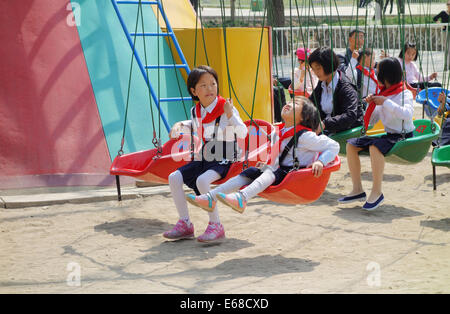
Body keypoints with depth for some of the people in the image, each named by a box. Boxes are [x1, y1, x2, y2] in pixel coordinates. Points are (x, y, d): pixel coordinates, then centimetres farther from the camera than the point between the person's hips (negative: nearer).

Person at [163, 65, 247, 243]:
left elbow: (243, 133, -20)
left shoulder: (226, 109, -12)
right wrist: (180, 125, 13)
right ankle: (185, 225, 0)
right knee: (174, 178, -8)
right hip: (202, 159, 7)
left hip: (221, 161, -7)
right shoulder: (195, 111, 7)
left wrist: (230, 115, -32)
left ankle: (215, 226, -18)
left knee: (202, 180, -32)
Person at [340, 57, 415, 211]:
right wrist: (371, 105, -1)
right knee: (351, 145, -1)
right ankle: (357, 190, 1)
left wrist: (386, 102, -25)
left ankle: (377, 192, -24)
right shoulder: (383, 94, 10)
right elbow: (371, 121, 17)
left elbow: (407, 114, -32)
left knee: (375, 147, -36)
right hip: (388, 135, 8)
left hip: (403, 137, -8)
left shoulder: (405, 94, -11)